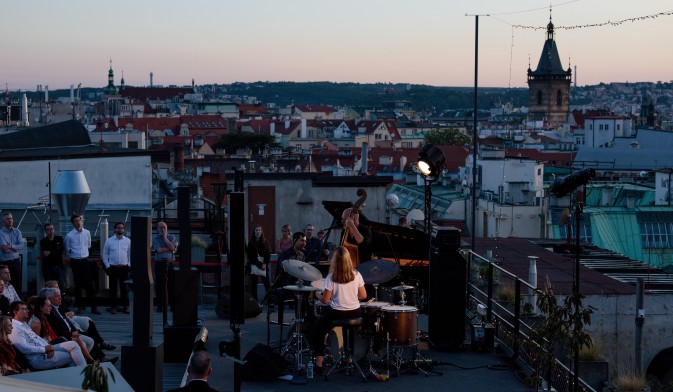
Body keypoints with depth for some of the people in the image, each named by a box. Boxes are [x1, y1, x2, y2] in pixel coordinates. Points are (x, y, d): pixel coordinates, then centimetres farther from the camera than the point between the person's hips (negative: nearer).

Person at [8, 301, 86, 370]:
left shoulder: (24, 324, 19)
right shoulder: (14, 329, -13)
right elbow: (24, 348, -24)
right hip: (37, 358, -10)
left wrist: (49, 347, -2)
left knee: (73, 344, -4)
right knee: (72, 356, -12)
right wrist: (45, 349, -18)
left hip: (44, 350, 10)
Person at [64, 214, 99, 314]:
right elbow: (67, 250, 10)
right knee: (78, 284, 3)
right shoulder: (69, 235, -5)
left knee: (89, 284, -1)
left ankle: (94, 307, 0)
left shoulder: (87, 233, 3)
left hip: (85, 260, 2)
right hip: (75, 262, -2)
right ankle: (80, 306, 12)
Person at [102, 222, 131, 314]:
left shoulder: (128, 241, 6)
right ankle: (113, 307, 8)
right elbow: (104, 254, 6)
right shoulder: (109, 241, 2)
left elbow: (130, 254, 11)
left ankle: (125, 307, 11)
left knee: (124, 288, 3)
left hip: (124, 268, 1)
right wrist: (107, 266, -1)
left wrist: (129, 265, 3)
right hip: (113, 268, -1)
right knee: (113, 288, 2)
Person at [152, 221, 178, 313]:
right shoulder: (155, 238, 5)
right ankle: (160, 305, 6)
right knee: (160, 285, 0)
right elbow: (159, 249, -10)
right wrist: (170, 249, -6)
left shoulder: (171, 237, 10)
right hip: (159, 263, -1)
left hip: (170, 263, 1)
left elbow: (172, 247, -8)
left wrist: (165, 238, -5)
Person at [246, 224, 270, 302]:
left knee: (267, 284, -4)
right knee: (253, 284, 1)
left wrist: (265, 264, -11)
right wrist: (260, 265, -11)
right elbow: (250, 256, -4)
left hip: (264, 266, 1)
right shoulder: (251, 243, 0)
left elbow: (268, 254, 4)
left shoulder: (265, 242, 6)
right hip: (253, 266, -1)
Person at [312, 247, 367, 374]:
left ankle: (319, 364, 13)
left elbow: (325, 300, -12)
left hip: (337, 314, -3)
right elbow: (363, 295, 0)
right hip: (355, 313, 3)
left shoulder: (331, 277, -15)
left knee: (319, 329, 19)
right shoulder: (356, 275, -6)